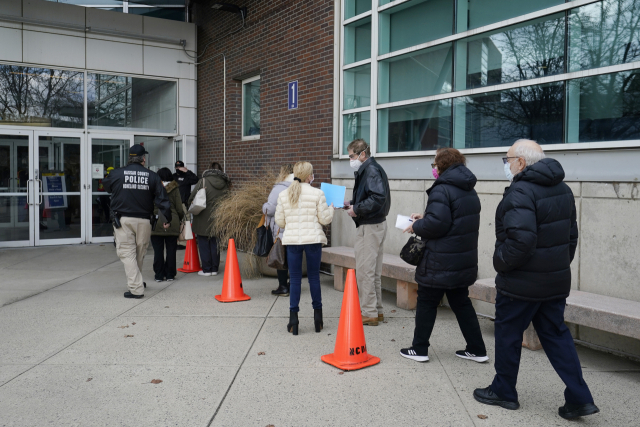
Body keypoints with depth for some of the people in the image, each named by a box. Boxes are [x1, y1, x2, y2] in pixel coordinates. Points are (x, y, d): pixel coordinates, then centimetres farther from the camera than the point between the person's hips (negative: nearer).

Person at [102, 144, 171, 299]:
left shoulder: (117, 174, -1)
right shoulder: (152, 176, 1)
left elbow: (106, 185, 20)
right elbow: (162, 199, 0)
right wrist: (168, 218, 9)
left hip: (123, 220, -2)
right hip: (143, 220, 2)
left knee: (127, 253, 0)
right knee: (140, 253, 17)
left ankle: (136, 288, -7)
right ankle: (137, 282, 33)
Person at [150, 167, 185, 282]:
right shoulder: (175, 189, 2)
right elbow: (179, 209, 0)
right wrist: (180, 219, 19)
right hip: (172, 223, 0)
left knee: (158, 250, 5)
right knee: (171, 250, 6)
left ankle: (159, 275, 9)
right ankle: (170, 274, 10)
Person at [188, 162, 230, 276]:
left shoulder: (203, 181, -11)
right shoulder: (225, 184, 0)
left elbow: (191, 198, -8)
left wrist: (191, 206, 10)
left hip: (203, 219, -4)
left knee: (204, 244, 5)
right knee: (215, 243, 13)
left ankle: (206, 269, 8)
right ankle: (214, 268, 16)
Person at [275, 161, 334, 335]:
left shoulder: (283, 195, 3)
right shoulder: (317, 194, -5)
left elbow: (280, 221, 7)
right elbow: (325, 219, -1)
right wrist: (331, 208, 18)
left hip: (292, 240, 2)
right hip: (313, 239, -1)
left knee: (295, 278, 7)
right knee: (314, 277, 10)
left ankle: (293, 318, 6)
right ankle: (318, 317, 19)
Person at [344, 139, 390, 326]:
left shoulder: (371, 170, -15)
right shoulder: (367, 170, 16)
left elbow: (378, 197, -27)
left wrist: (357, 209, -20)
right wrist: (350, 203, 10)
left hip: (370, 227, -11)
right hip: (375, 226, 11)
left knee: (364, 271, -4)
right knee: (374, 272, 16)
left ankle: (369, 314, 3)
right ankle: (376, 311, 25)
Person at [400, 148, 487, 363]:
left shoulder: (441, 190, -17)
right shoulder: (469, 190, 13)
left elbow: (437, 224, -26)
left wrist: (417, 227, -8)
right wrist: (424, 218, 14)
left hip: (441, 261, -8)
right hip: (464, 259, 8)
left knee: (426, 302, 5)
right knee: (461, 303, 16)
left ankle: (419, 349, 13)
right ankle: (476, 349, 19)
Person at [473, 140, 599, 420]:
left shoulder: (521, 192, -21)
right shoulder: (562, 189, 9)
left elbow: (521, 240, -30)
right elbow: (571, 234, 15)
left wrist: (500, 262, -15)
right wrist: (561, 264, 20)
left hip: (522, 284, -8)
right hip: (556, 281, 8)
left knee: (508, 334, 9)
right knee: (556, 335, 16)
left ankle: (504, 392, 24)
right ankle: (579, 398, 15)